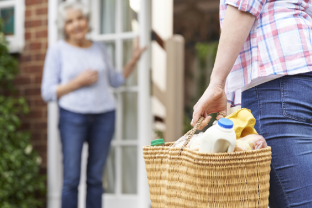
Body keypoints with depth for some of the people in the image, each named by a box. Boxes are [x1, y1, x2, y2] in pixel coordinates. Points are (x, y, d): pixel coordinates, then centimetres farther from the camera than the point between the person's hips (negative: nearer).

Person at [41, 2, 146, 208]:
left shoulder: (100, 48, 11)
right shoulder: (58, 50, 1)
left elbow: (114, 80, 21)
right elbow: (48, 92, -3)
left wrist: (133, 61, 8)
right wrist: (78, 82, -13)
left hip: (104, 115, 3)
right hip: (73, 116, -3)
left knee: (96, 178, 6)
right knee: (71, 179, -5)